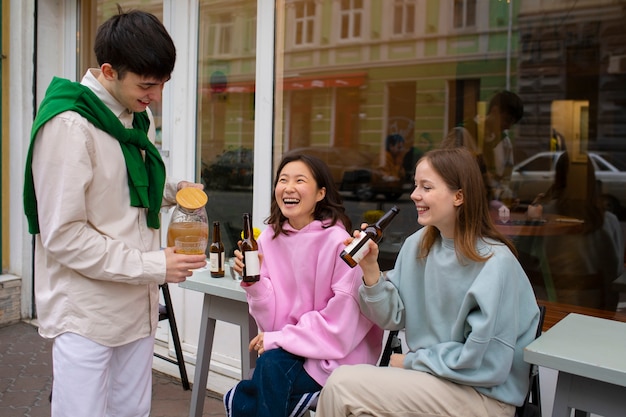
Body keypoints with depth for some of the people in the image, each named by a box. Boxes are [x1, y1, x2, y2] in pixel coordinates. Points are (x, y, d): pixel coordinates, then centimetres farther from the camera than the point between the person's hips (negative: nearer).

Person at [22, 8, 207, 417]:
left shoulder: (139, 117, 7)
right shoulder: (68, 125, -18)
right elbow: (62, 235, -19)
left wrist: (175, 191, 0)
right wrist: (154, 266, -19)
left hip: (137, 303, 8)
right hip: (87, 311, -7)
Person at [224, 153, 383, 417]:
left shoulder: (337, 241, -17)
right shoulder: (270, 238, -1)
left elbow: (342, 322, -15)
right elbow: (272, 319, -1)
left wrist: (278, 339, -14)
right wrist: (254, 282, -18)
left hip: (337, 353, -4)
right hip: (288, 350, 4)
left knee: (272, 364, -26)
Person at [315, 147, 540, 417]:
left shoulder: (495, 263, -19)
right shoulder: (417, 244, 1)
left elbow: (484, 361, -19)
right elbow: (392, 317, 2)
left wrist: (411, 360, -10)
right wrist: (370, 270, -14)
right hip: (425, 374, 6)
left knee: (342, 385, -17)